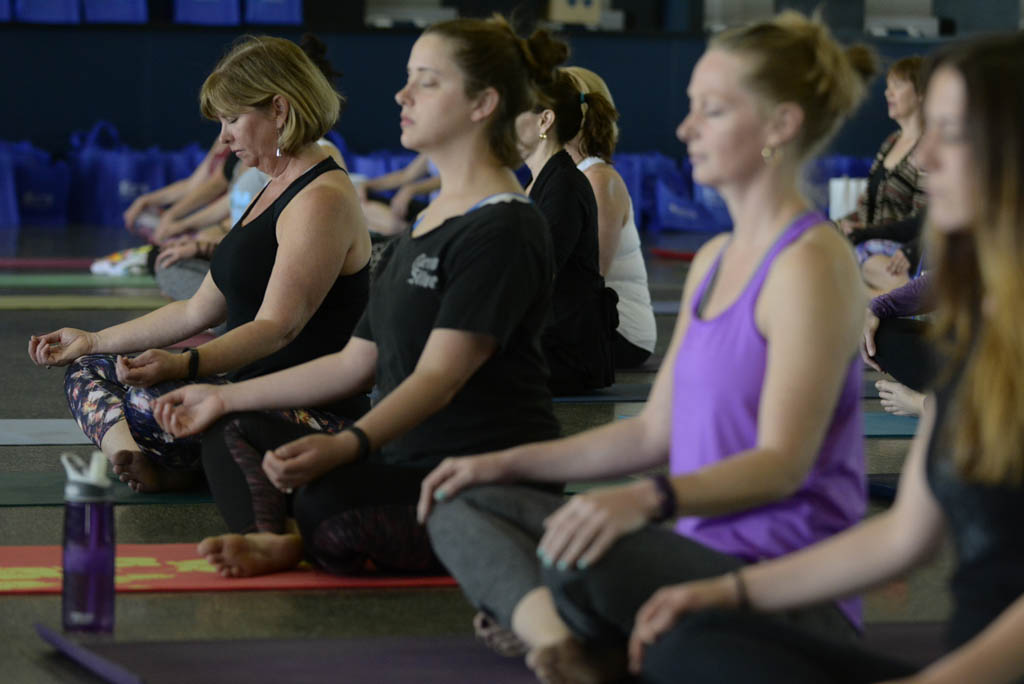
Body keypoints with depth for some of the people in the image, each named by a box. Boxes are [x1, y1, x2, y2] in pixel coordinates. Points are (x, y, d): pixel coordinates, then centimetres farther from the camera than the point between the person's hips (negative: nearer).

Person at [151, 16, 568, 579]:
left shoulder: (503, 228, -12)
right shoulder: (427, 221, 20)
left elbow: (440, 377, -23)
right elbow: (356, 363, 19)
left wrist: (348, 446, -38)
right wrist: (224, 397, 17)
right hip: (412, 465, 10)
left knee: (326, 498, -36)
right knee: (232, 435, 8)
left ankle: (295, 541, -4)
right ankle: (280, 538, -18)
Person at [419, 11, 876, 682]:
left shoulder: (811, 263, -12)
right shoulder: (714, 260, 17)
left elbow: (782, 462, -21)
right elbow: (655, 431, 19)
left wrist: (647, 500, -36)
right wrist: (507, 463, 12)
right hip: (707, 552, 10)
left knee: (579, 556, -37)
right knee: (462, 503, 6)